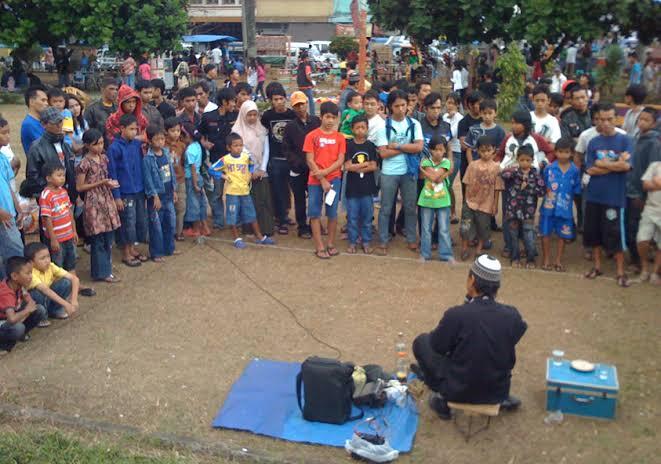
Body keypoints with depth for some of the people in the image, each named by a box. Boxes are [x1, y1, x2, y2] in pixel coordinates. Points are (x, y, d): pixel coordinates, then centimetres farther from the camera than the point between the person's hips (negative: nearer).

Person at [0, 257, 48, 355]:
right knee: (18, 328, -38)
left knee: (40, 310, -9)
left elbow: (31, 302, -1)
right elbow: (12, 319, -47)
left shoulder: (19, 285, -12)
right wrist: (27, 310, -31)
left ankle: (20, 334, 5)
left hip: (15, 316, 8)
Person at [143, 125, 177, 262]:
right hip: (156, 196, -6)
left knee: (171, 222, 14)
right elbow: (148, 179, -14)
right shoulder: (148, 159, -14)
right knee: (156, 225, 2)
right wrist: (155, 196, -15)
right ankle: (156, 253, 13)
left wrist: (174, 190, 12)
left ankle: (169, 248, 30)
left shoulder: (167, 154, 4)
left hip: (168, 195, 6)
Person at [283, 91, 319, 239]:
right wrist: (298, 162, -12)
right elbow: (286, 149, -1)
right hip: (298, 170, 0)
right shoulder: (290, 126, 1)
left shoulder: (317, 122, 1)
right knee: (300, 199, 8)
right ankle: (302, 227, 20)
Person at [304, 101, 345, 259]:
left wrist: (325, 172, -14)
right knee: (315, 213, 0)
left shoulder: (340, 137, 5)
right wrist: (322, 180, -11)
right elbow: (310, 161, -6)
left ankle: (331, 244, 17)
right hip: (315, 180, -1)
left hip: (334, 179, 1)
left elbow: (340, 160, 0)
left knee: (332, 213, 4)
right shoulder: (312, 136, -1)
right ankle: (319, 247, 7)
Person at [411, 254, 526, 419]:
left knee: (421, 342, 13)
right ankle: (502, 398, 27)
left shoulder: (456, 315, -26)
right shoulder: (512, 316, -15)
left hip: (460, 391, -3)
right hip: (498, 391, 4)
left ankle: (441, 398, 16)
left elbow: (437, 346, -9)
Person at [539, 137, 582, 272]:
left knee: (563, 235, 12)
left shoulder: (575, 171, -5)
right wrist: (546, 191, -10)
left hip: (565, 208, 1)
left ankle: (558, 260, 28)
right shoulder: (549, 168, -7)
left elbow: (576, 190, 1)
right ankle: (546, 259, 25)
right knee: (546, 233, 9)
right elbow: (542, 185, 3)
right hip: (549, 207, -1)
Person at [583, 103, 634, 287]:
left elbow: (626, 166, -15)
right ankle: (597, 266, 26)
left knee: (615, 235, 1)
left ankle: (620, 272, 12)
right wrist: (615, 164, -10)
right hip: (594, 196, 3)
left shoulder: (625, 140, -2)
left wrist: (601, 163, -8)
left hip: (615, 196, -3)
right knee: (594, 232, 10)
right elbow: (591, 170, -4)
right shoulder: (593, 142, 4)